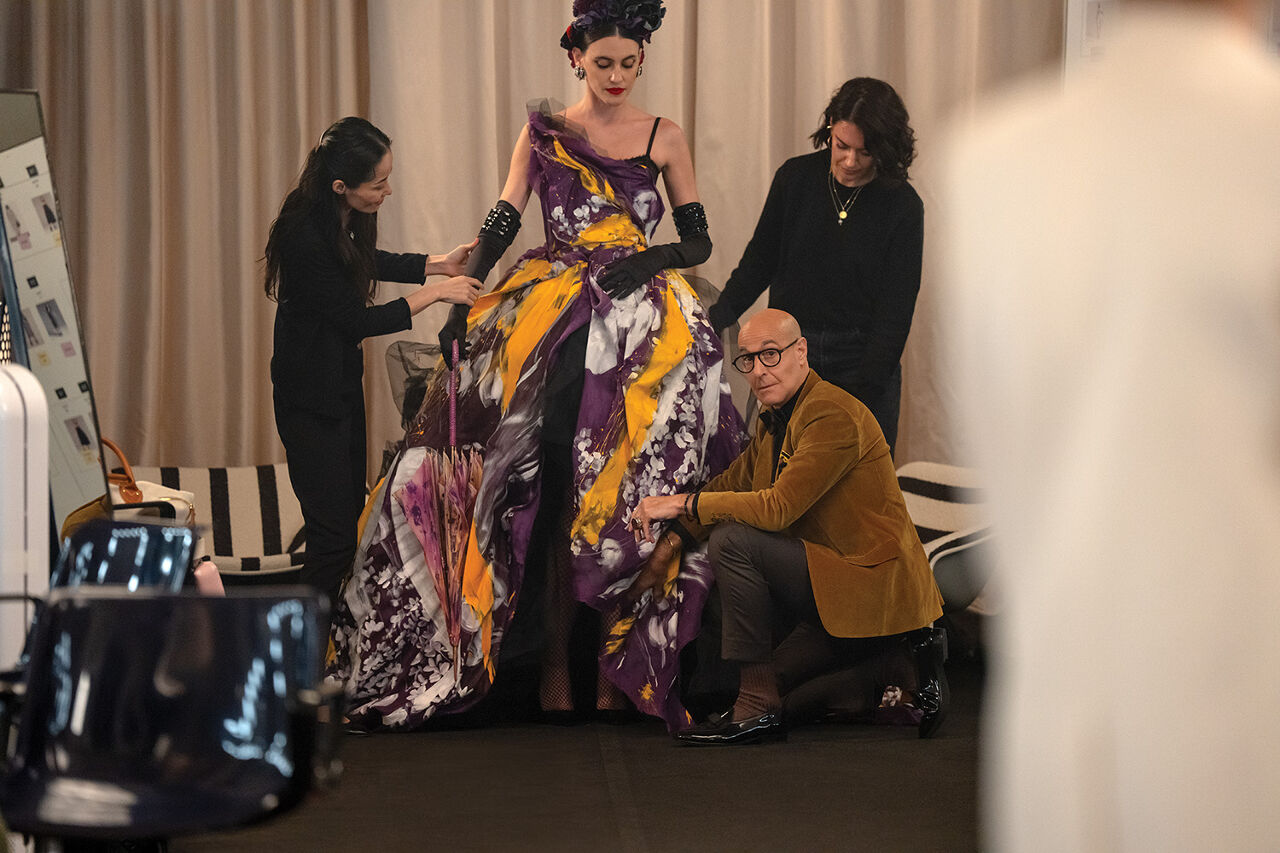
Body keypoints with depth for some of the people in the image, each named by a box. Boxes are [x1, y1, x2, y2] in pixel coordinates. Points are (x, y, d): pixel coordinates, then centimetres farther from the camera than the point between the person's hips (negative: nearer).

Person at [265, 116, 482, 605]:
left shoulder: (344, 220, -4)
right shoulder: (304, 236, -29)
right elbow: (357, 321, -21)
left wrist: (439, 265, 10)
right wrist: (435, 293, -16)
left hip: (343, 385, 9)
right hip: (311, 397, -9)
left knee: (351, 511, 16)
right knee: (335, 533, -8)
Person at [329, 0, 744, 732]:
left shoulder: (664, 138, 8)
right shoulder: (544, 135, 9)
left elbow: (699, 241, 9)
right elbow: (501, 225, 5)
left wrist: (649, 260, -11)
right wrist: (458, 308, -4)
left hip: (641, 327, 0)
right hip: (554, 324, 0)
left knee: (627, 492, -5)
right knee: (556, 490, -5)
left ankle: (620, 670, 0)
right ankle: (556, 665, 0)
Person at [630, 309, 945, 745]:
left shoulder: (833, 415, -18)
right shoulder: (773, 420, 13)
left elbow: (779, 507, -27)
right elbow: (731, 483, 18)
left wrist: (683, 502, -20)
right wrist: (664, 549, 6)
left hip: (875, 586, -10)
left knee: (733, 540, -21)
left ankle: (758, 703, -15)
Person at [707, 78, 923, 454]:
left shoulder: (902, 207, -8)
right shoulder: (795, 177, 0)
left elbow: (895, 310, -9)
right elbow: (760, 260, 9)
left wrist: (862, 391, -16)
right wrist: (718, 317, -6)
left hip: (864, 368, -2)